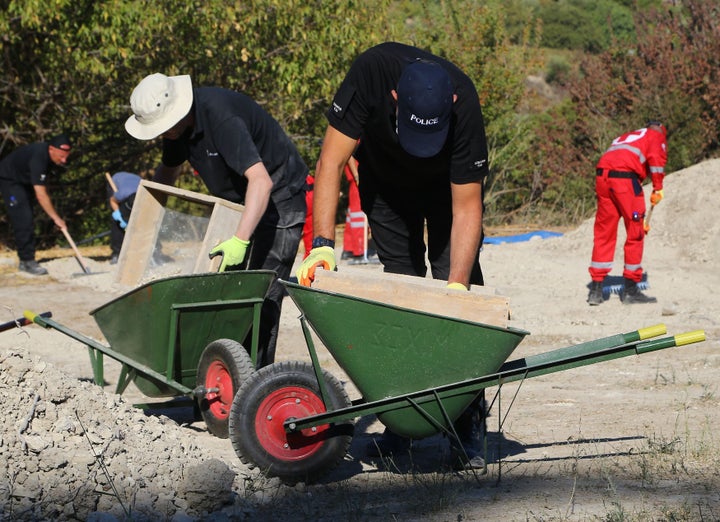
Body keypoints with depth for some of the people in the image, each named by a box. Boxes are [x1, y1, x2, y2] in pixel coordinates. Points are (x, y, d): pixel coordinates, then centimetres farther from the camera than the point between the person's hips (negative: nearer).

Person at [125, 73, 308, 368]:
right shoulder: (178, 122, -5)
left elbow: (261, 181, -42)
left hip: (278, 198, -9)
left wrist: (240, 241, -49)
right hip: (237, 202, 9)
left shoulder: (221, 117, -33)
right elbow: (168, 170, 16)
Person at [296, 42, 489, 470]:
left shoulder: (464, 103, -38)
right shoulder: (372, 73, -38)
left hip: (449, 181, -1)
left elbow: (467, 207, -32)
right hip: (385, 175, 1)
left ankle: (464, 426, -13)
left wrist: (456, 285, -40)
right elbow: (331, 164, -32)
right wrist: (323, 244, -41)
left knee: (459, 279, -14)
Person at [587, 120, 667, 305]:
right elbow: (657, 160, -5)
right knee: (635, 233, 4)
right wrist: (657, 189, 2)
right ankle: (630, 289, 6)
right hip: (625, 177, -6)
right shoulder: (656, 136, 17)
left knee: (603, 233, 11)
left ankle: (596, 290, 11)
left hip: (602, 176, 6)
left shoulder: (625, 137, 35)